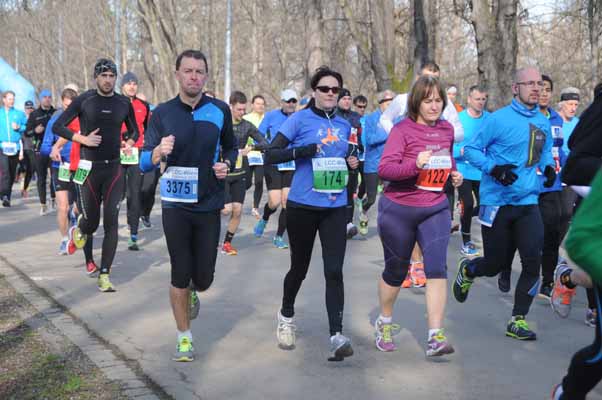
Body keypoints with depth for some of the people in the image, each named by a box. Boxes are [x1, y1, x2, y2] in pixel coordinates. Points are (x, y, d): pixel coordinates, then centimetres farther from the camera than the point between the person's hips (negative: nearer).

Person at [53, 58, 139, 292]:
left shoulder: (124, 103, 6)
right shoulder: (84, 100, -3)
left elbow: (134, 131, 20)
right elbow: (57, 126, -2)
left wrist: (129, 142, -2)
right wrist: (83, 139, -14)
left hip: (114, 168, 2)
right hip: (89, 169, -2)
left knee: (111, 223, -5)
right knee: (91, 222, 4)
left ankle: (104, 275, 2)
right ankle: (79, 229, 43)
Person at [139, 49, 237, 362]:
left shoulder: (220, 110, 0)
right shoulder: (163, 113, -3)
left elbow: (231, 147, 15)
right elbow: (144, 162, -4)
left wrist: (227, 164, -8)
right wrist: (158, 153, -26)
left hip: (209, 205, 1)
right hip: (176, 205, -1)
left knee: (203, 278, 4)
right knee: (180, 276, 2)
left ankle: (192, 292, 43)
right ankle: (184, 338, 23)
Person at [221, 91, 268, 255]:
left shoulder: (247, 126, 3)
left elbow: (265, 143, 1)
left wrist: (251, 147, -15)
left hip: (240, 174, 3)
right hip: (223, 174, -3)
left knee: (237, 210, 1)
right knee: (227, 209, -12)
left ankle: (227, 243, 17)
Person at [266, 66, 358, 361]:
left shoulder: (343, 125, 10)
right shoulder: (299, 120, -5)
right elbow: (270, 155, -9)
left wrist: (351, 162, 2)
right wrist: (299, 151, -24)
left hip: (335, 207, 3)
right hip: (302, 206, -3)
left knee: (334, 270, -9)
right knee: (300, 267, 12)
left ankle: (336, 336, -11)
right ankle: (286, 315, 40)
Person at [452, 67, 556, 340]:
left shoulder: (543, 122, 8)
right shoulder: (499, 119, -10)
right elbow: (471, 149, -7)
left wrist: (548, 167, 4)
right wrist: (493, 168, -22)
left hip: (528, 203, 4)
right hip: (497, 202, -4)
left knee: (533, 261, -7)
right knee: (493, 265, 6)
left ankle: (518, 321, 6)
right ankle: (467, 269, 43)